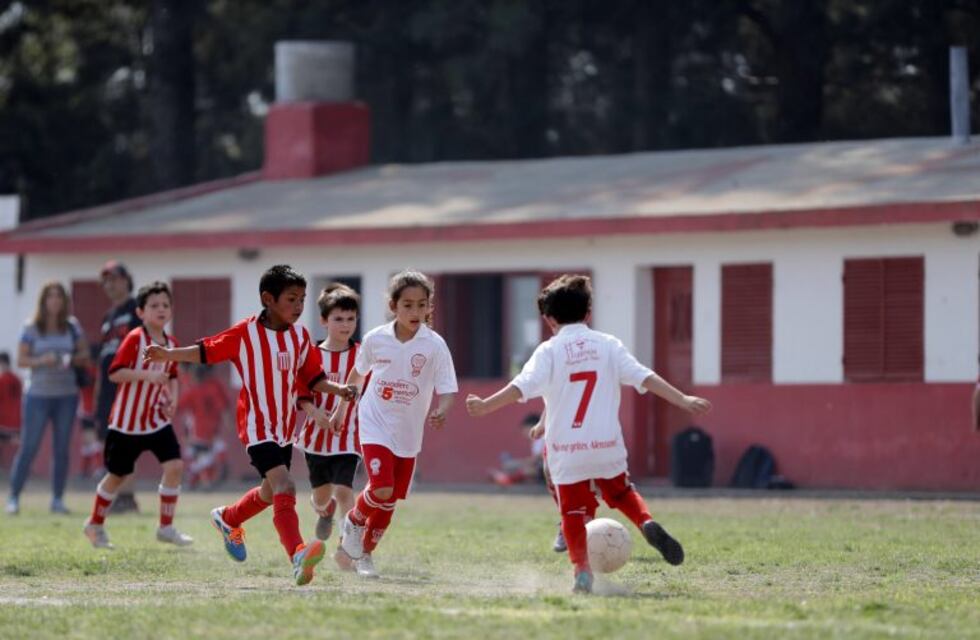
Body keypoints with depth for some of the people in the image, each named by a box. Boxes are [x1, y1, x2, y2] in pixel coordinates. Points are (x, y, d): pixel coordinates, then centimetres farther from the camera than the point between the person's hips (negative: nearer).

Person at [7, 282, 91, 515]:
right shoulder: (32, 329, -1)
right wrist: (41, 361, -19)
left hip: (66, 395, 3)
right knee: (28, 447, -5)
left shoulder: (72, 327, 5)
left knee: (62, 449, 3)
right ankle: (14, 497, 0)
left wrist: (71, 360, -12)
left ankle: (58, 499, 8)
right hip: (38, 395, -3)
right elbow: (21, 360, -2)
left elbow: (84, 355, 9)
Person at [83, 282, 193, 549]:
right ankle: (95, 525, 28)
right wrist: (146, 375, -32)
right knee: (117, 474, 7)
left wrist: (172, 398, -1)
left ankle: (166, 527, -1)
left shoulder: (171, 344, 3)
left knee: (174, 465, -12)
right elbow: (114, 373, -21)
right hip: (127, 422, -5)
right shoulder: (134, 339, -15)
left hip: (158, 419, 5)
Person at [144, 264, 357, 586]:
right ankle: (298, 556, -35)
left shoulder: (301, 336, 4)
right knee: (284, 487, -24)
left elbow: (312, 378, 11)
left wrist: (338, 389, -6)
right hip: (258, 427, -7)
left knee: (271, 493, 23)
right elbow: (206, 351, -2)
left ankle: (228, 519, 52)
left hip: (285, 428, 7)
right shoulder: (246, 333, -10)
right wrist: (168, 354, -11)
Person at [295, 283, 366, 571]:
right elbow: (301, 392, -2)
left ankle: (347, 547, -13)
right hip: (317, 434, 2)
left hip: (348, 436, -2)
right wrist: (314, 411, -19)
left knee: (343, 489, -18)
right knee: (321, 492, 16)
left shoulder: (361, 355, -4)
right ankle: (325, 512, 52)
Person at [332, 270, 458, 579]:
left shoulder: (434, 345, -12)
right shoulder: (376, 339, -7)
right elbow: (357, 374, 11)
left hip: (408, 434, 1)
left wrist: (440, 412, -36)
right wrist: (340, 410, 20)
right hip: (375, 426, -1)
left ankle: (364, 552, 29)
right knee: (382, 490, -19)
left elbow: (446, 390, -14)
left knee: (390, 502, 8)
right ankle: (353, 522, 12)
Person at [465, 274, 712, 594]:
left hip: (566, 449, -2)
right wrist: (683, 401, -1)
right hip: (606, 445, 2)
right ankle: (648, 523, -1)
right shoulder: (608, 345, 5)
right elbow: (644, 378, -2)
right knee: (620, 492, 25)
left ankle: (582, 570, -8)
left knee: (573, 511, 5)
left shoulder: (549, 351, -2)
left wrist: (486, 405, -17)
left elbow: (522, 386, -15)